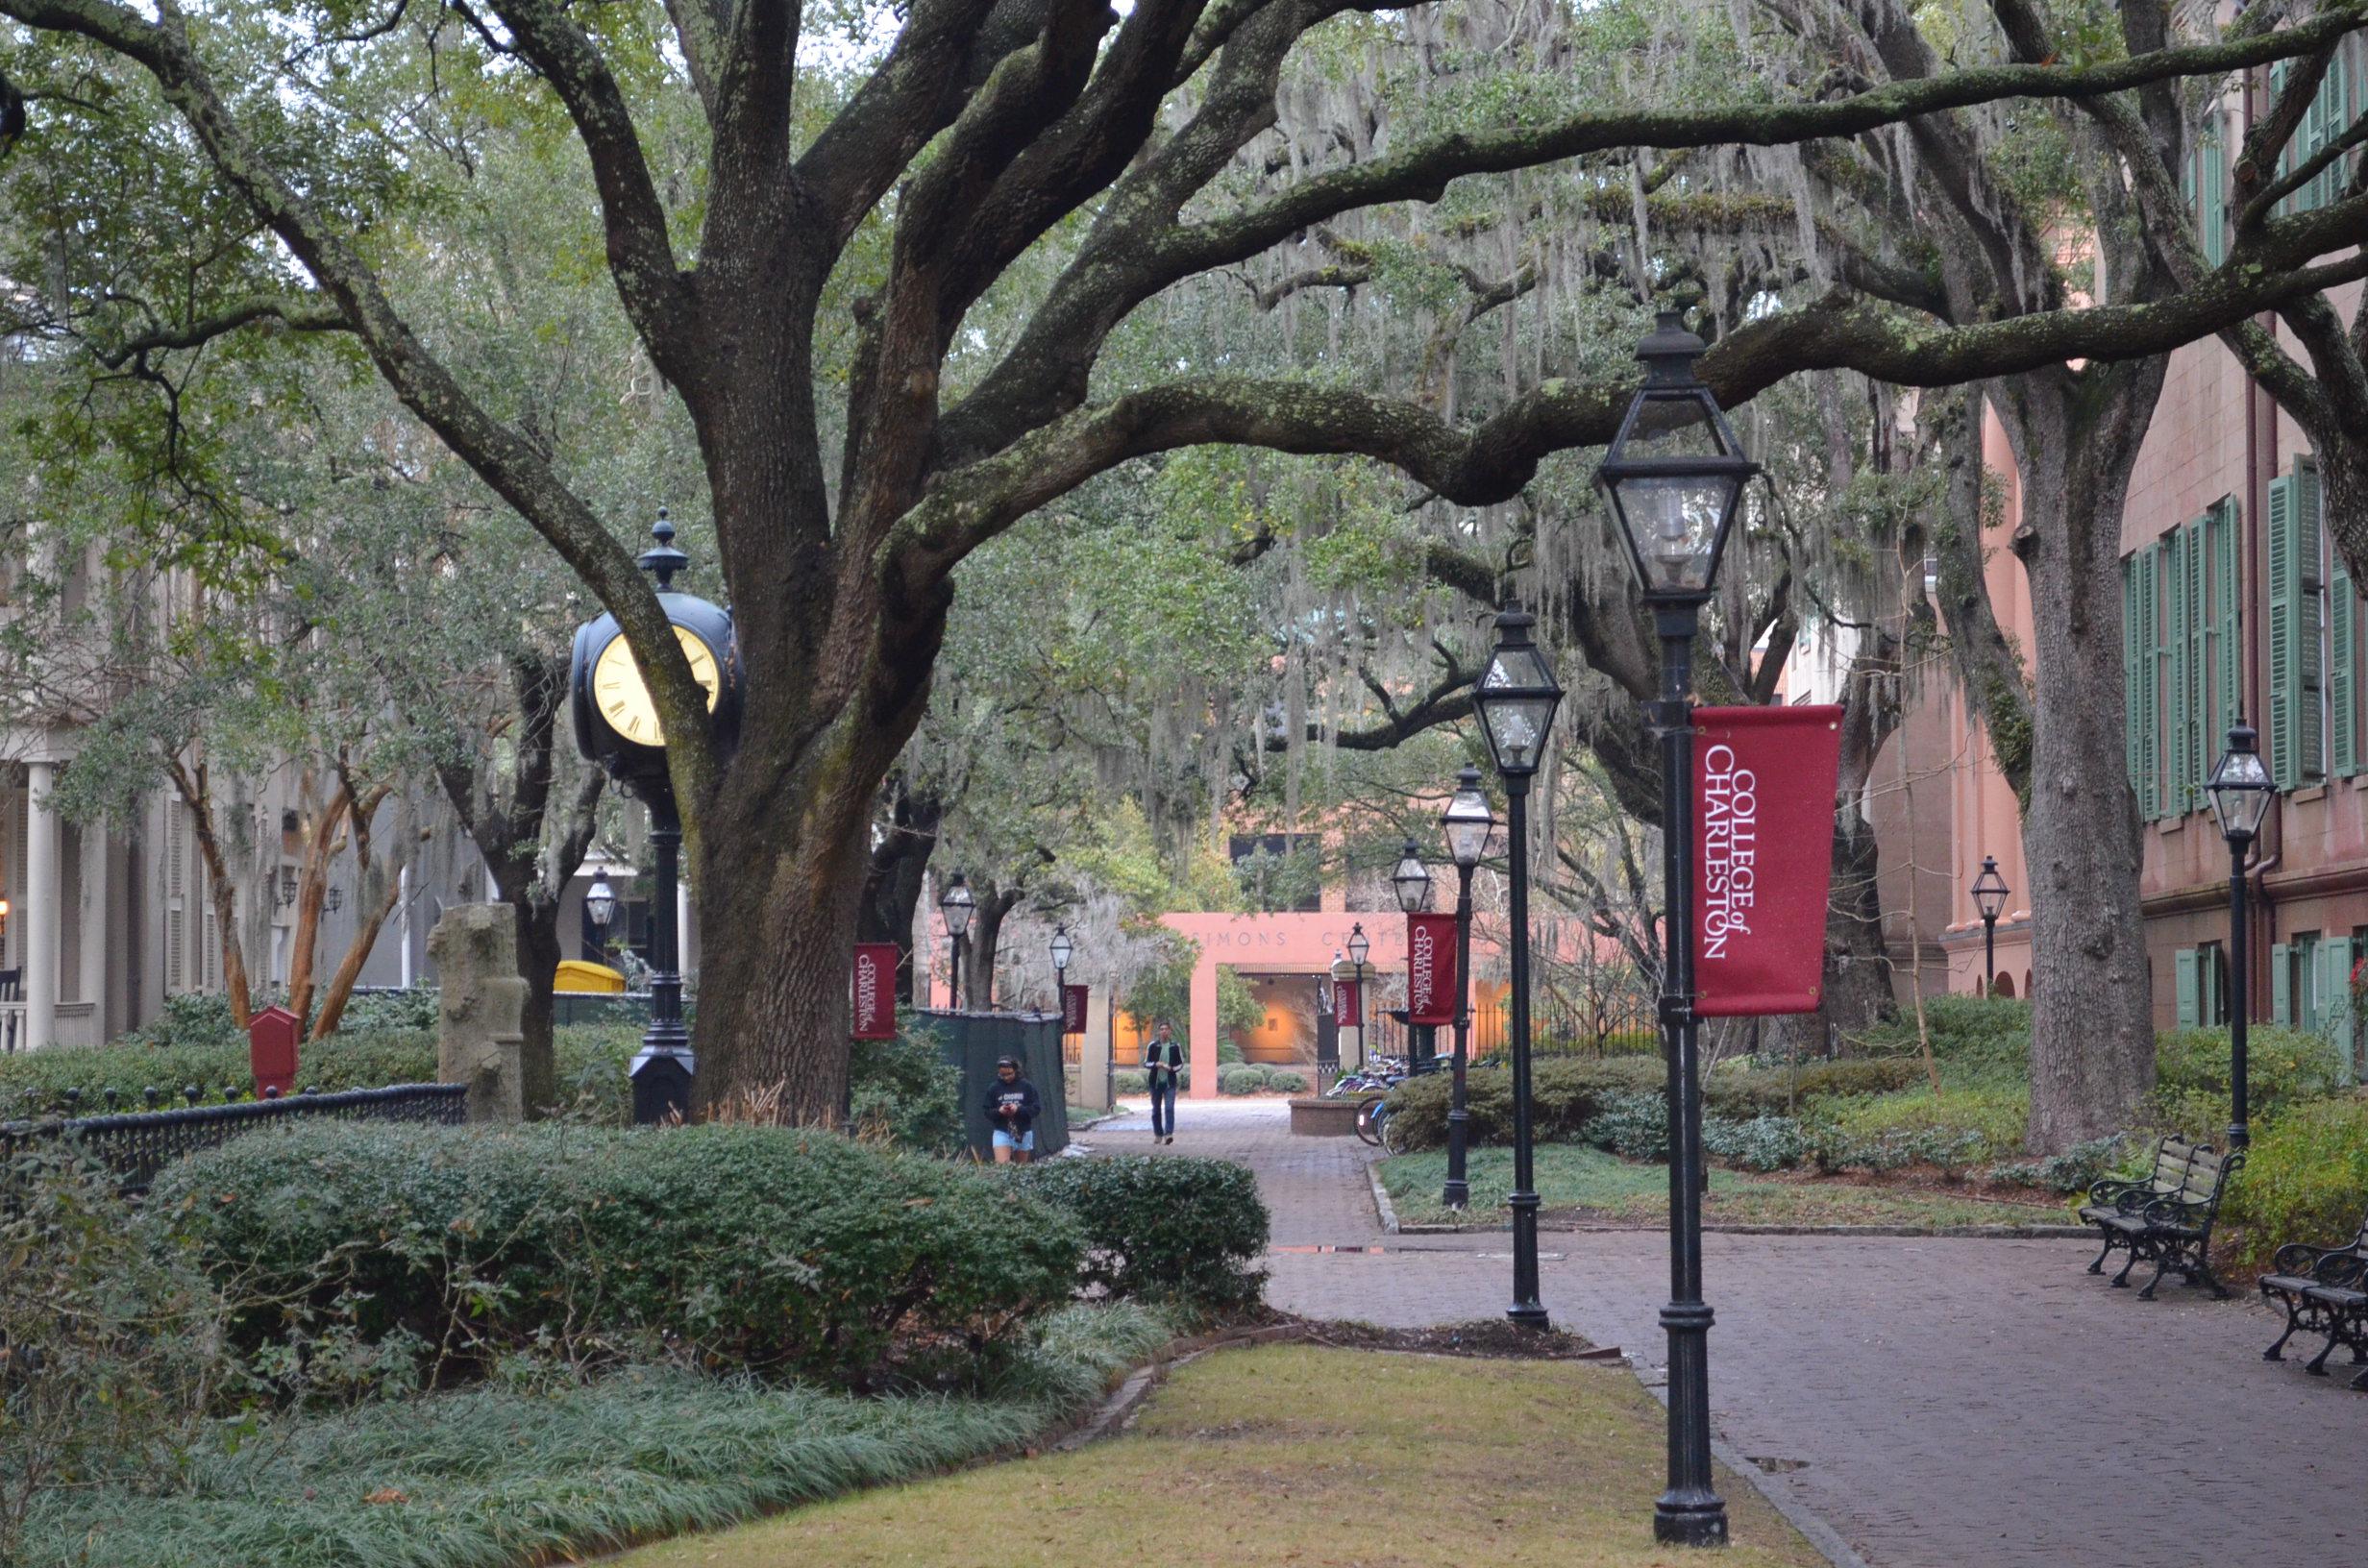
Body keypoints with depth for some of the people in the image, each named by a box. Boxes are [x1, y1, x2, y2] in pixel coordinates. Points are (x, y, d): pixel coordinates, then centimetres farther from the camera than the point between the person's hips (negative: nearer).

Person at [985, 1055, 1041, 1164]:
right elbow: (987, 1112, 3)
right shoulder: (994, 1088, 0)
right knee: (1001, 1164, -17)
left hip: (1023, 1133, 0)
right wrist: (999, 1111, -18)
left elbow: (1036, 1108, -5)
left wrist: (1019, 1109, -21)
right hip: (1002, 1132, 0)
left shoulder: (1027, 1086, -3)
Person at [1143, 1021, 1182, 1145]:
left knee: (1169, 1108, -14)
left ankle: (1168, 1133, -20)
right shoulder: (1153, 1046, 3)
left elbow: (1181, 1063, 10)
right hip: (1155, 1082, 1)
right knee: (1156, 1110, 8)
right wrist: (1156, 1064, -16)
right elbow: (1146, 1063, 4)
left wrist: (1171, 1068, -10)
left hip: (1169, 1082, -1)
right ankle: (1158, 1134, 21)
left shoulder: (1175, 1046, 4)